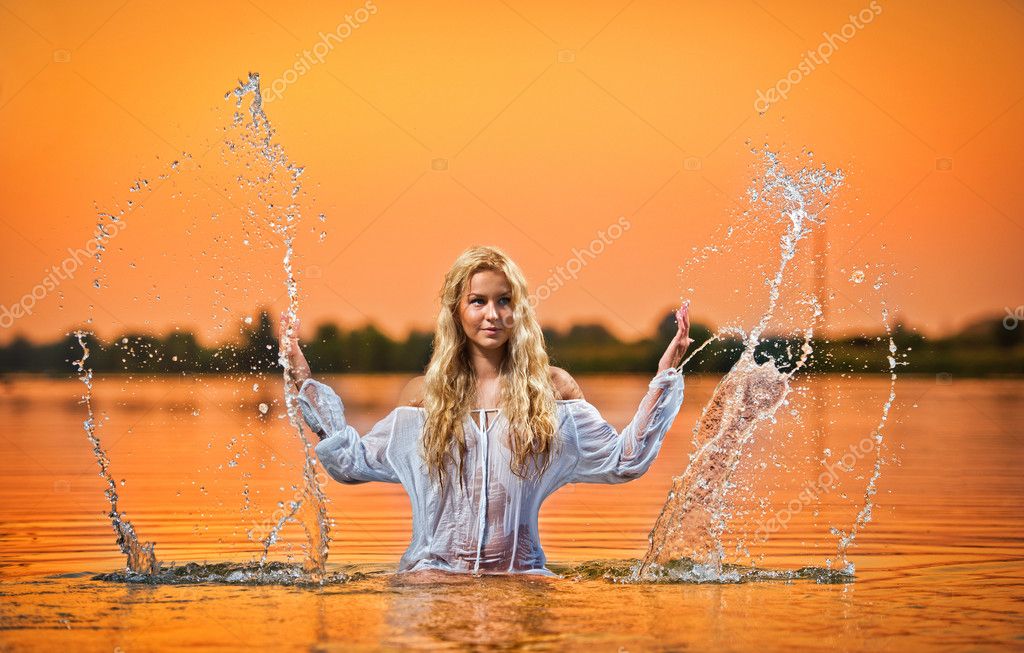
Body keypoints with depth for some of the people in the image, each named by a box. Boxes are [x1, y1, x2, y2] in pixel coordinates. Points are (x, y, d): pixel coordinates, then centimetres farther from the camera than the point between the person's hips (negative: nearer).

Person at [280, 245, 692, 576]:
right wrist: (305, 385, 12)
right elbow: (352, 461, 14)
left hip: (519, 574, 1)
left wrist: (664, 377, 4)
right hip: (434, 570, -1)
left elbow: (623, 461, 9)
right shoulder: (425, 395, 10)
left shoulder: (550, 389, 8)